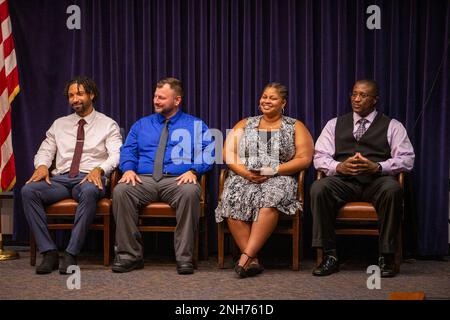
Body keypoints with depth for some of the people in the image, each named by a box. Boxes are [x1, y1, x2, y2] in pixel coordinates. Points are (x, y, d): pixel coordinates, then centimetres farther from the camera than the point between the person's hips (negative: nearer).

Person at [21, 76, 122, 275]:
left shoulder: (108, 125, 11)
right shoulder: (59, 124, 23)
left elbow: (116, 155, -2)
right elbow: (44, 152, 18)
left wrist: (99, 169, -23)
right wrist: (42, 166, -6)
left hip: (89, 179, -3)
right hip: (60, 180, 4)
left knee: (89, 192, -42)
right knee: (28, 190, -27)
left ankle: (71, 254, -36)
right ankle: (48, 252, -26)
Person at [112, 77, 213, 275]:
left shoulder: (196, 125, 16)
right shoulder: (141, 125, 25)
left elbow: (206, 154, 4)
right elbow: (127, 151, 16)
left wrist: (193, 170, -16)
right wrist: (128, 169, -6)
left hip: (178, 180, -2)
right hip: (144, 179, 2)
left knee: (190, 192, -38)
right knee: (120, 190, -30)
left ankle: (184, 257, -30)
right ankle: (130, 255, -23)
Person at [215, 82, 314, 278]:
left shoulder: (295, 127, 14)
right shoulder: (245, 125, 21)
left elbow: (304, 159, 2)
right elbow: (228, 153, 11)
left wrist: (272, 170, -10)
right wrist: (244, 172, -9)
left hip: (278, 180, -2)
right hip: (244, 177, 2)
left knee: (270, 199, -37)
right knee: (233, 201, -32)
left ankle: (246, 255, -41)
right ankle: (253, 261, -34)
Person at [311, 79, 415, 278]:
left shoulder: (392, 126, 14)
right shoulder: (334, 124, 20)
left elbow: (406, 159, 2)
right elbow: (320, 157, 11)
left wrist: (377, 167, -15)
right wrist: (339, 167, -11)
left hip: (377, 181, -2)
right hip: (343, 181, 2)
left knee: (392, 190, -36)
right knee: (318, 188, -30)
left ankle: (386, 257, -25)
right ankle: (330, 256, -23)